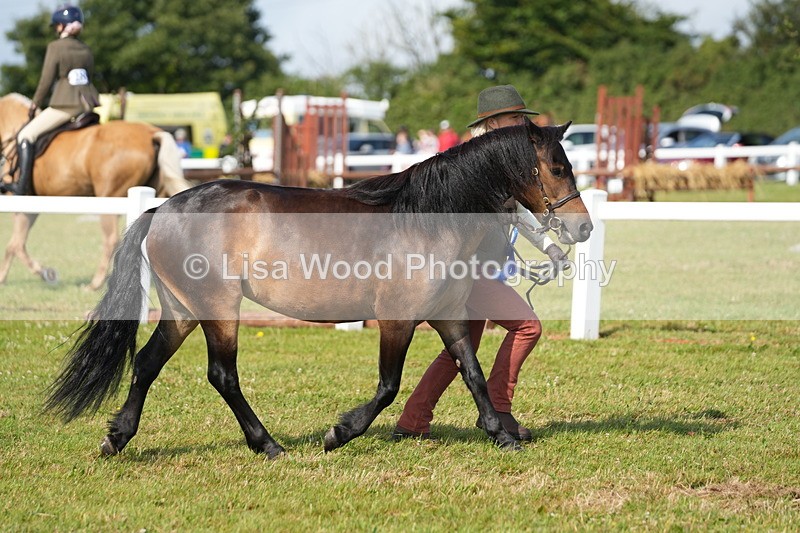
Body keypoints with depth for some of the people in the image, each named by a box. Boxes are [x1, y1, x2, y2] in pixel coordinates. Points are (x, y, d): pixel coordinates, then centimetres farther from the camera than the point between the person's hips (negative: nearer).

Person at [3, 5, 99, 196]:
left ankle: (23, 185, -12)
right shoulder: (86, 50, 15)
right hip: (89, 104, 7)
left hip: (65, 104, -7)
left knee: (25, 135, -1)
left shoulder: (55, 47, -4)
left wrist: (35, 104, 5)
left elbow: (46, 80, -6)